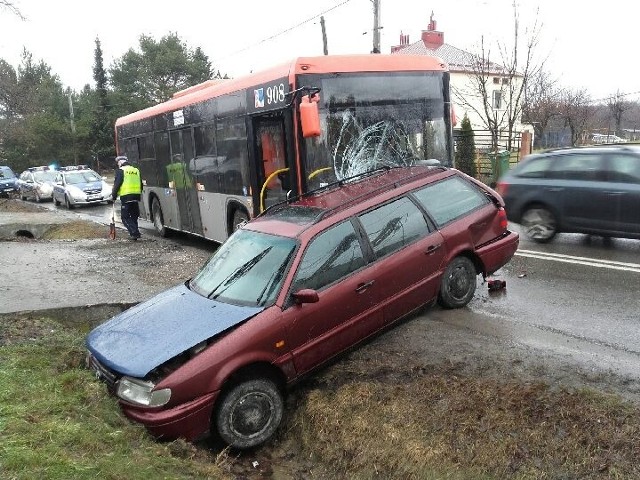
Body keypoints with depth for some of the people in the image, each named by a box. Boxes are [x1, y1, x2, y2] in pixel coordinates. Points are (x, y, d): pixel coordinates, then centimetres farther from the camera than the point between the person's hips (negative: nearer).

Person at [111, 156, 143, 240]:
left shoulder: (120, 171, -3)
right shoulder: (136, 170, 16)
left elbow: (117, 184, -8)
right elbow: (141, 185, 18)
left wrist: (114, 195, 3)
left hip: (125, 196, -6)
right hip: (136, 196, 6)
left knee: (125, 217, 2)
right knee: (134, 216, 17)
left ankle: (135, 232, -11)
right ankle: (134, 233, 18)